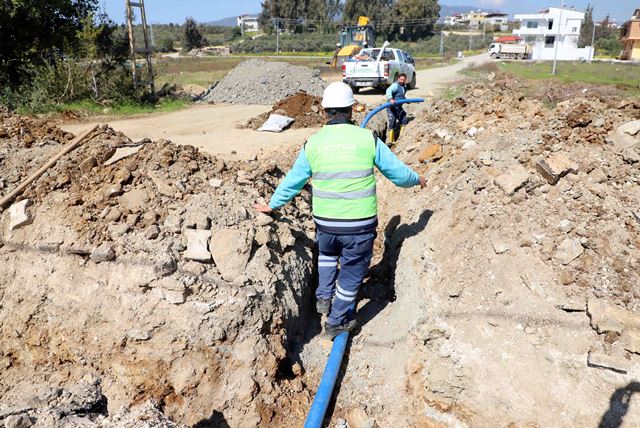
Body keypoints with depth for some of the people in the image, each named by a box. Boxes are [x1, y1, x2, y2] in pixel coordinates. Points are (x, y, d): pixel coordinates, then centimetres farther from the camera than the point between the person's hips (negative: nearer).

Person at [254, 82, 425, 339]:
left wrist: (273, 205, 25)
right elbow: (397, 172, 3)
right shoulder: (368, 139, -6)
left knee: (327, 254, 35)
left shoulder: (312, 144, -2)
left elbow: (292, 181, 9)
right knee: (352, 272, 17)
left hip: (325, 223, 2)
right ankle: (336, 323, 29)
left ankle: (324, 297, 31)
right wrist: (416, 180, 24)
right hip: (361, 225, -2)